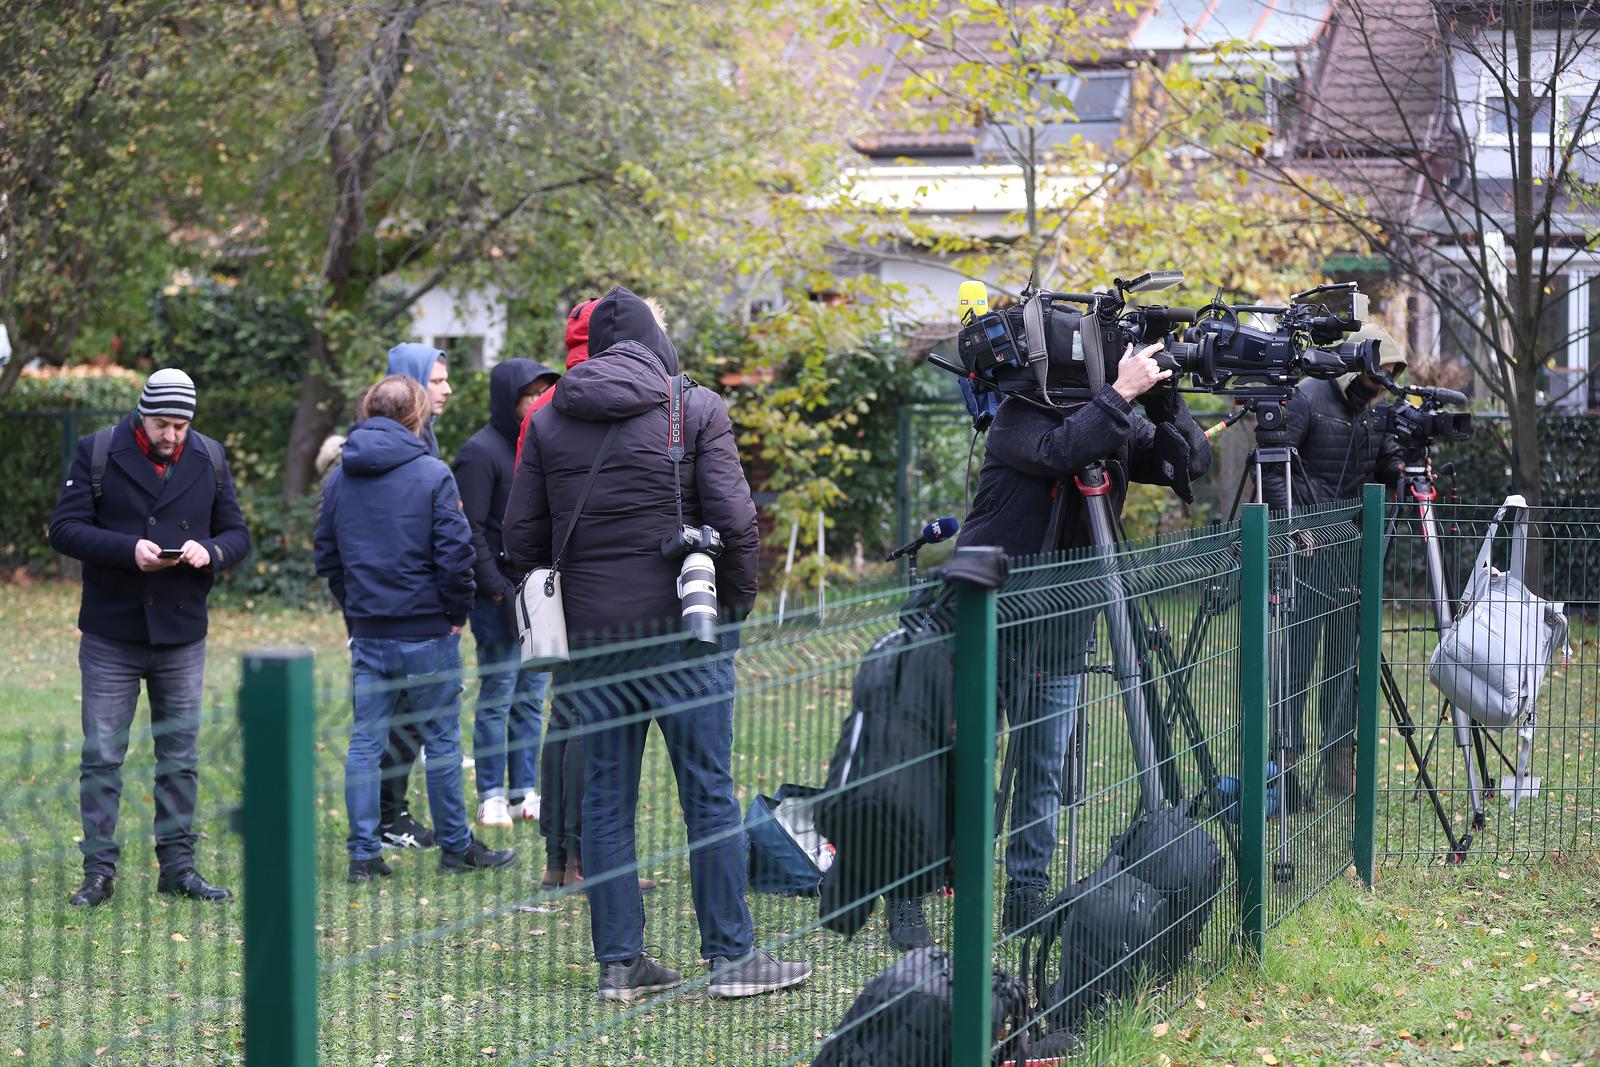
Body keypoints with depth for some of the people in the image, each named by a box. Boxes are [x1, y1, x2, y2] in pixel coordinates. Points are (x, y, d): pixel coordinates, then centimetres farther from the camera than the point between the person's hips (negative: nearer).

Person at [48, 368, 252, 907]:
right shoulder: (97, 453, -4)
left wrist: (210, 551, -14)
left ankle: (178, 865, 19)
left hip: (182, 637, 3)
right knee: (102, 756, 0)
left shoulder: (210, 460, 5)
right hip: (111, 635, -3)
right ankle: (99, 871, 7)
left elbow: (238, 534, 9)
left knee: (180, 757, 9)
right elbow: (64, 529, -8)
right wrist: (129, 550, -22)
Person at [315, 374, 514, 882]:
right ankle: (456, 847, 15)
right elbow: (454, 554, -13)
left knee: (365, 742, 7)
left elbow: (327, 557, 11)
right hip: (426, 630, -4)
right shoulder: (432, 475, -10)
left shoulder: (339, 478, 7)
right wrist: (457, 613, 0)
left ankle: (363, 854, 6)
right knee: (441, 741, 6)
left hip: (367, 633, 4)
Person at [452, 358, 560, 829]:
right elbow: (470, 531, -14)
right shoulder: (482, 452, -10)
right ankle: (491, 797, 5)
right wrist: (496, 589, -17)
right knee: (498, 694, -2)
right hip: (500, 598, -7)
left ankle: (525, 792, 18)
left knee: (532, 695, 11)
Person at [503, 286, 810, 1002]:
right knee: (709, 795, 4)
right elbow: (735, 520, -9)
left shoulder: (547, 421, 6)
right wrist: (738, 601, 4)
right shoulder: (696, 410, -3)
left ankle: (620, 962, 11)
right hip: (683, 633, -3)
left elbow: (522, 540, 6)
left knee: (605, 800, 8)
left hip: (591, 635, 3)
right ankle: (731, 956, 7)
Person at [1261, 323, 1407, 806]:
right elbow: (1270, 468, -15)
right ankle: (1286, 761, -2)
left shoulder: (1371, 413, 11)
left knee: (1346, 654, 9)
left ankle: (1340, 760, 18)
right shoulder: (1305, 399, -11)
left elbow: (1387, 472, 14)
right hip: (1304, 548, -7)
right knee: (1297, 652, -7)